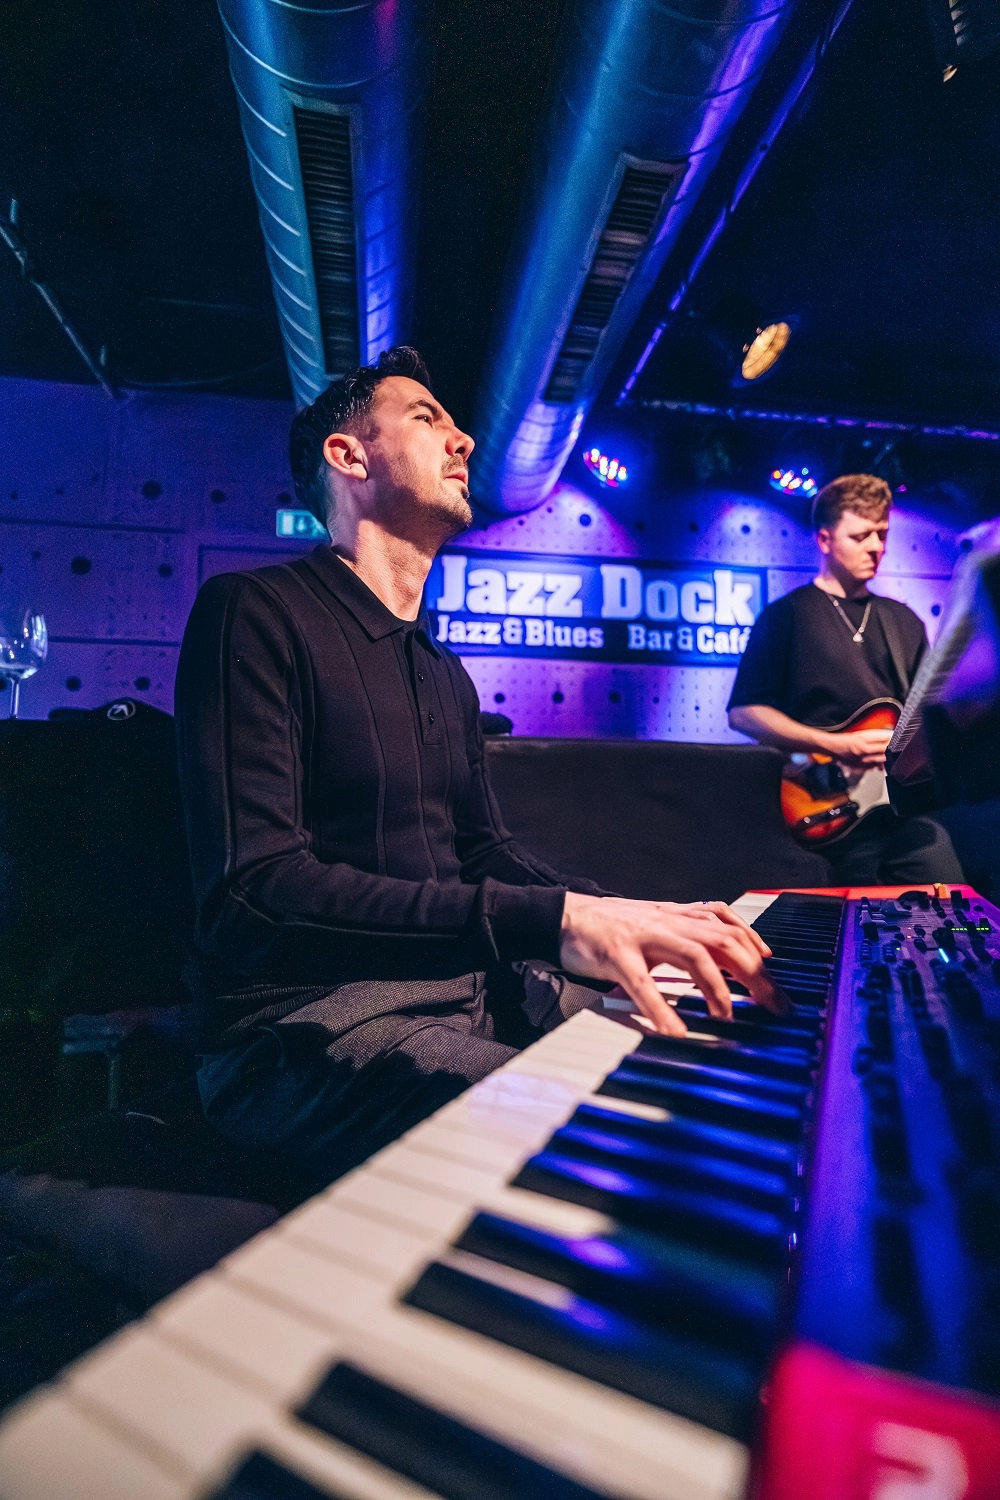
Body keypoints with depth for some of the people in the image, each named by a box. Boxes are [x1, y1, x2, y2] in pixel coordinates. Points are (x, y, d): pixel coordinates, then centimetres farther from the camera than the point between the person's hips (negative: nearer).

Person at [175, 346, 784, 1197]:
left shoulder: (445, 676, 19)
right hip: (314, 1022, -8)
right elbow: (255, 893, -20)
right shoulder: (255, 611, -8)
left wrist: (635, 918, -1)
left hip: (472, 984, 8)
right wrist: (553, 918, -28)